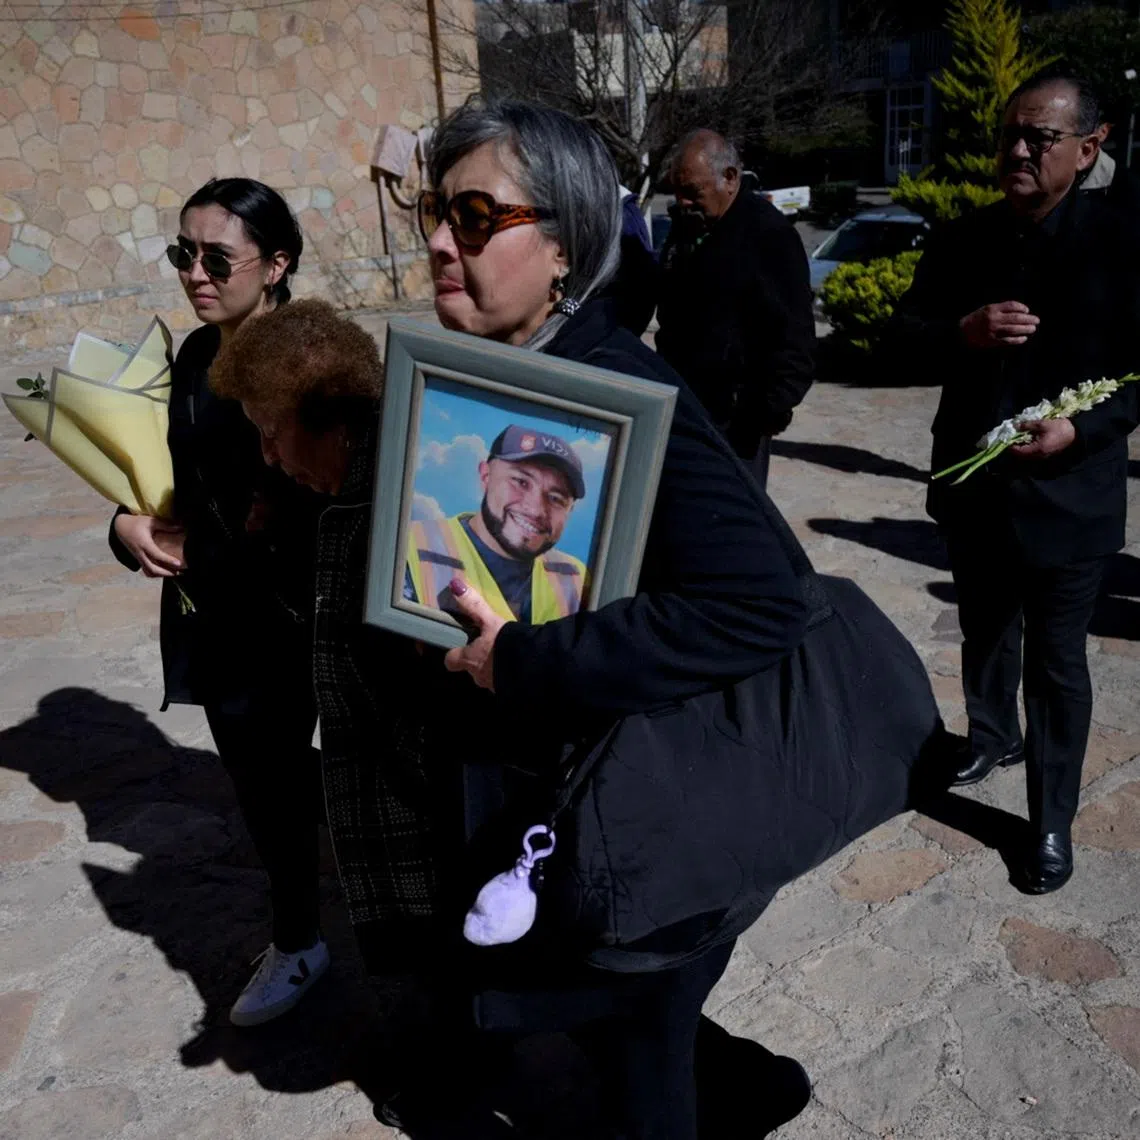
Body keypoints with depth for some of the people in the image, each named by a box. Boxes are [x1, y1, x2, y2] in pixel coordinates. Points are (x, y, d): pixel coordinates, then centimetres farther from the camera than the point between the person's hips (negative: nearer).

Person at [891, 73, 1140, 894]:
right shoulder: (962, 240, 2)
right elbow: (908, 334, 3)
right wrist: (962, 332, -18)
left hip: (1067, 494, -4)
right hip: (974, 483, 4)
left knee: (1057, 662, 5)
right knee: (985, 632, 22)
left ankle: (1052, 822, 19)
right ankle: (992, 736, 48)